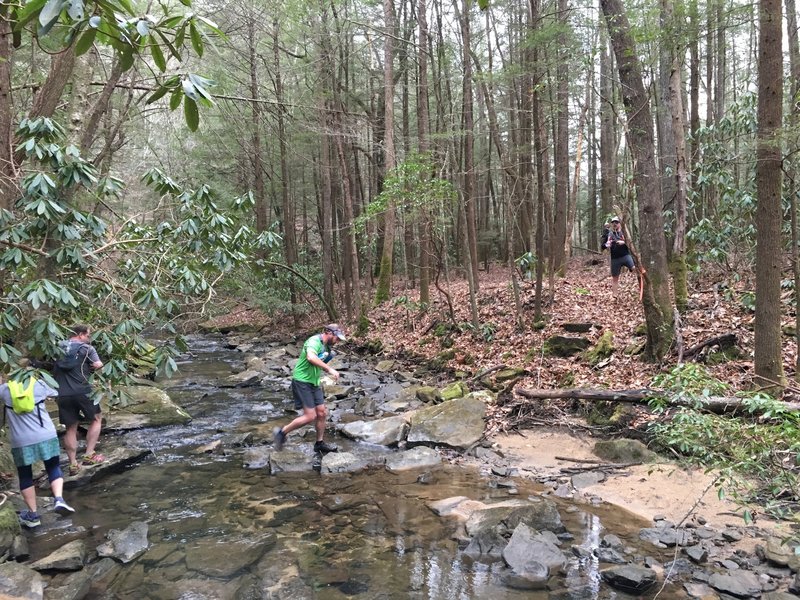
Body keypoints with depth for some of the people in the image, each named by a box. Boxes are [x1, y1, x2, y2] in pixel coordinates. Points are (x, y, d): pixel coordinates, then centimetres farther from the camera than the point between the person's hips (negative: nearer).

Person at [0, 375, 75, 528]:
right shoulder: (39, 384, 3)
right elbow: (54, 394, 20)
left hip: (21, 441, 0)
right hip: (46, 436, 0)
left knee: (25, 476, 14)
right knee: (53, 467, 16)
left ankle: (33, 515, 21)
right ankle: (59, 499, -5)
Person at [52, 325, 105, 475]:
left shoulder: (58, 347, 13)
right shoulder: (86, 348, -2)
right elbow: (98, 365, -8)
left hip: (62, 394, 4)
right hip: (82, 391, -4)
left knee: (71, 428, 11)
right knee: (96, 419, 15)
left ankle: (73, 464, 11)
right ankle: (89, 455, 8)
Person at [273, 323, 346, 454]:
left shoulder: (326, 346, 11)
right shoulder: (314, 341, -18)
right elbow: (311, 357, -39)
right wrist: (329, 369, -37)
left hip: (314, 383, 9)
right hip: (302, 381, -9)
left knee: (322, 413, 9)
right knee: (310, 416, -11)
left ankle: (320, 443, 24)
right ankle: (282, 432, 5)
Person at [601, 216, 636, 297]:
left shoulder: (624, 232, 4)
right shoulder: (608, 233, 7)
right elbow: (602, 246, 7)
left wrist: (624, 242, -21)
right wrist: (606, 245, -16)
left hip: (626, 256, -1)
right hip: (615, 259, 1)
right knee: (615, 278, 9)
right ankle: (614, 296, 16)